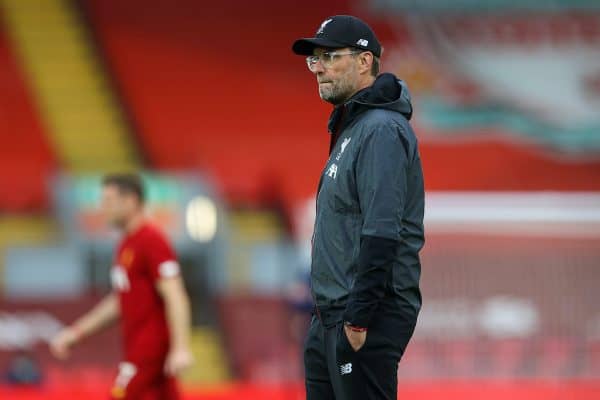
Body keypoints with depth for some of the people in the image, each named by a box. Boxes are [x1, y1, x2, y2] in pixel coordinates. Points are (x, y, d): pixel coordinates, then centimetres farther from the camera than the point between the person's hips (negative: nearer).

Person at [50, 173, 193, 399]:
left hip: (150, 346, -9)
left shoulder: (152, 241, -13)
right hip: (136, 346, 9)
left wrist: (180, 349, -28)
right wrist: (76, 332, 23)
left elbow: (175, 298, -20)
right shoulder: (126, 244, 17)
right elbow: (118, 302, 25)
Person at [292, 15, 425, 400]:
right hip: (330, 316, 11)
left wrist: (359, 319, -24)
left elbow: (381, 234, -22)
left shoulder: (381, 130, -14)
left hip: (368, 319, -11)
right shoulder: (350, 126, 19)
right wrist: (334, 314, 19)